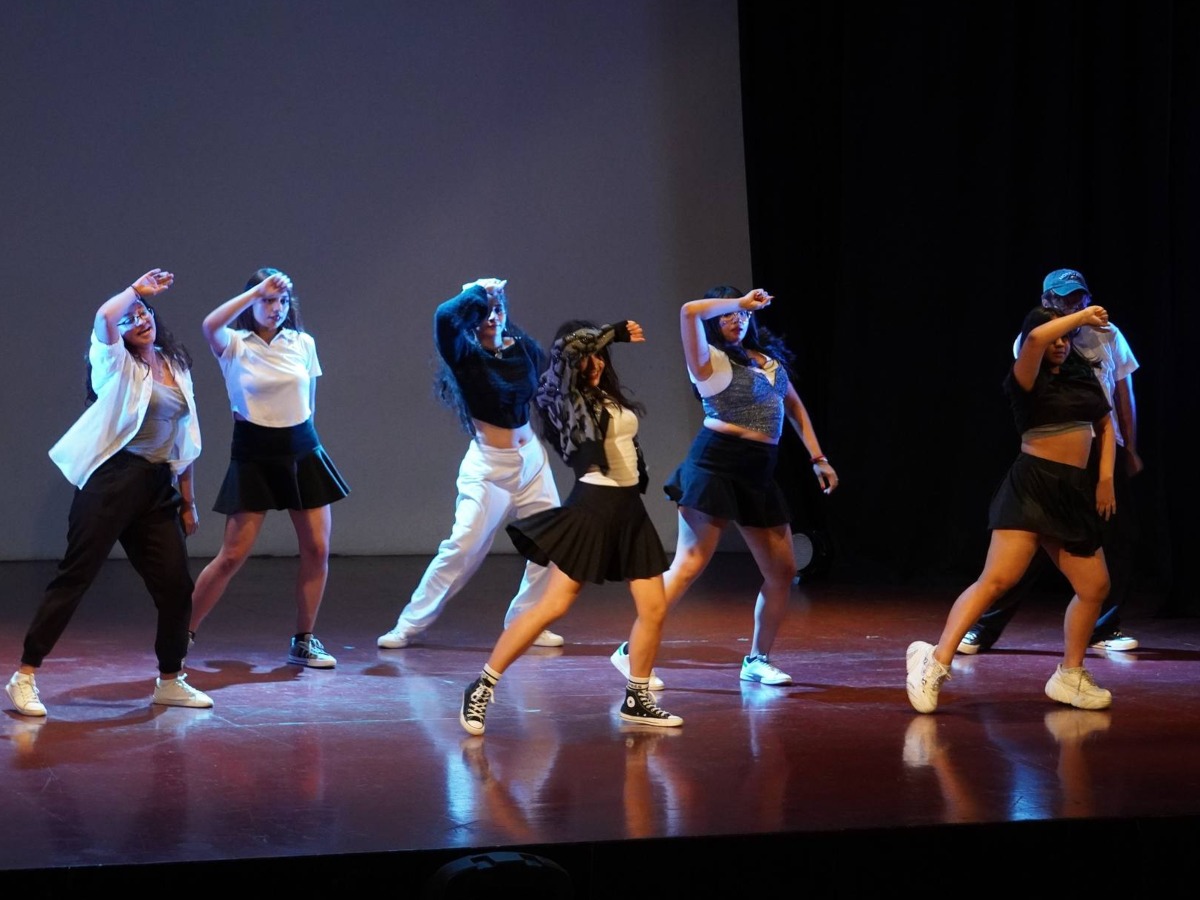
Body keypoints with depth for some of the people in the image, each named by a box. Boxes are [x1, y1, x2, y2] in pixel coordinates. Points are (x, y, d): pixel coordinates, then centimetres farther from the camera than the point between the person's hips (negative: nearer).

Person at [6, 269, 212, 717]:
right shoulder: (118, 365, -1)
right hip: (112, 481, -6)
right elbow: (103, 316, -25)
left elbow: (183, 440, 20)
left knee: (175, 584, 4)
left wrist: (188, 500, 18)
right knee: (75, 576, -7)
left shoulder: (176, 367, 15)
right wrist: (137, 288, -11)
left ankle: (170, 680, 21)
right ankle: (25, 675, -4)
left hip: (158, 487, 6)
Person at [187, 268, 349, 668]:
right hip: (253, 457, -4)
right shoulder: (235, 346, -7)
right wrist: (258, 289, -30)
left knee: (317, 549, 0)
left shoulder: (303, 344, 4)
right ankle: (182, 635, 4)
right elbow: (210, 325, -30)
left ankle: (303, 642, 13)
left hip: (302, 453, 4)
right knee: (232, 555, -7)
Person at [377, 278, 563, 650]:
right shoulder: (465, 355, -10)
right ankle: (408, 626, -4)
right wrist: (479, 291, -17)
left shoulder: (523, 348, 2)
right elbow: (445, 316, -29)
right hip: (488, 465, -5)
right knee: (462, 546, -12)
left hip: (532, 458, 5)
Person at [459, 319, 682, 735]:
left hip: (629, 507, 7)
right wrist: (617, 331, -15)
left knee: (654, 608, 2)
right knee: (553, 605, -11)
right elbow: (575, 348, -25)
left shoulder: (611, 395, 13)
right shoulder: (565, 398, -7)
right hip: (592, 505, -7)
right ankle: (482, 688, -5)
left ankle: (636, 700, 16)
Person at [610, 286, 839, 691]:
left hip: (758, 474, 7)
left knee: (782, 571, 6)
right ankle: (633, 651, -9)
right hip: (716, 464, -7)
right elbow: (689, 312, -20)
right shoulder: (710, 360, -3)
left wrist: (817, 457, 22)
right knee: (690, 565, -12)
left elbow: (794, 406, 28)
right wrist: (741, 301, -10)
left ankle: (758, 660, 21)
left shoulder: (769, 357, 18)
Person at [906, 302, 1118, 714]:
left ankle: (1069, 677, 22)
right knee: (997, 579, -18)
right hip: (1032, 488, -7)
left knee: (1094, 587, 7)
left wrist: (1106, 477, 12)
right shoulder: (1029, 379, -5)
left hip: (1074, 494, 7)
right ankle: (936, 662, -20)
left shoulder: (1083, 376, 13)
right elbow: (1035, 339, -26)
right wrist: (1083, 316, -15)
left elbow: (1105, 426, 24)